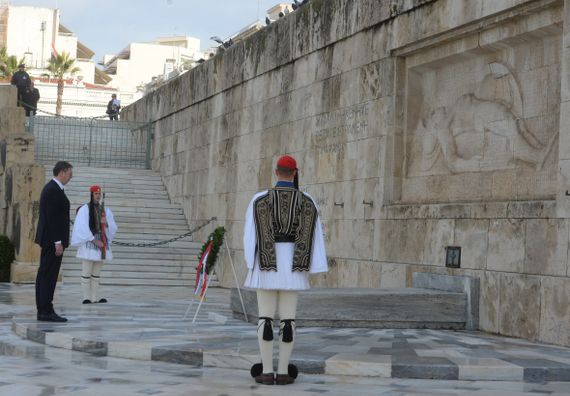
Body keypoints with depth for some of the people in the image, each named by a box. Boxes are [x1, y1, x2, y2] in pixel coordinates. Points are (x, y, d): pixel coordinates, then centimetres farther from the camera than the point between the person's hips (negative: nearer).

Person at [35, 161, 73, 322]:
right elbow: (52, 217, -21)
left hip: (48, 240, 11)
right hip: (53, 239, -11)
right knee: (49, 275, -8)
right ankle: (46, 311, -8)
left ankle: (43, 311, 14)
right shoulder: (54, 190, -16)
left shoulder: (51, 188, 16)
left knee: (45, 275, 10)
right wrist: (58, 242, -21)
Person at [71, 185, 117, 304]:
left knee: (96, 275, 7)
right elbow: (82, 228, -9)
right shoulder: (84, 209, -3)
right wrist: (94, 240, -13)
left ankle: (94, 299, 9)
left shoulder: (105, 210, 12)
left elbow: (113, 228, 9)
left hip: (101, 246, 5)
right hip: (88, 245, -5)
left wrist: (106, 223, -12)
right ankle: (86, 298, -3)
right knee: (86, 274, -5)